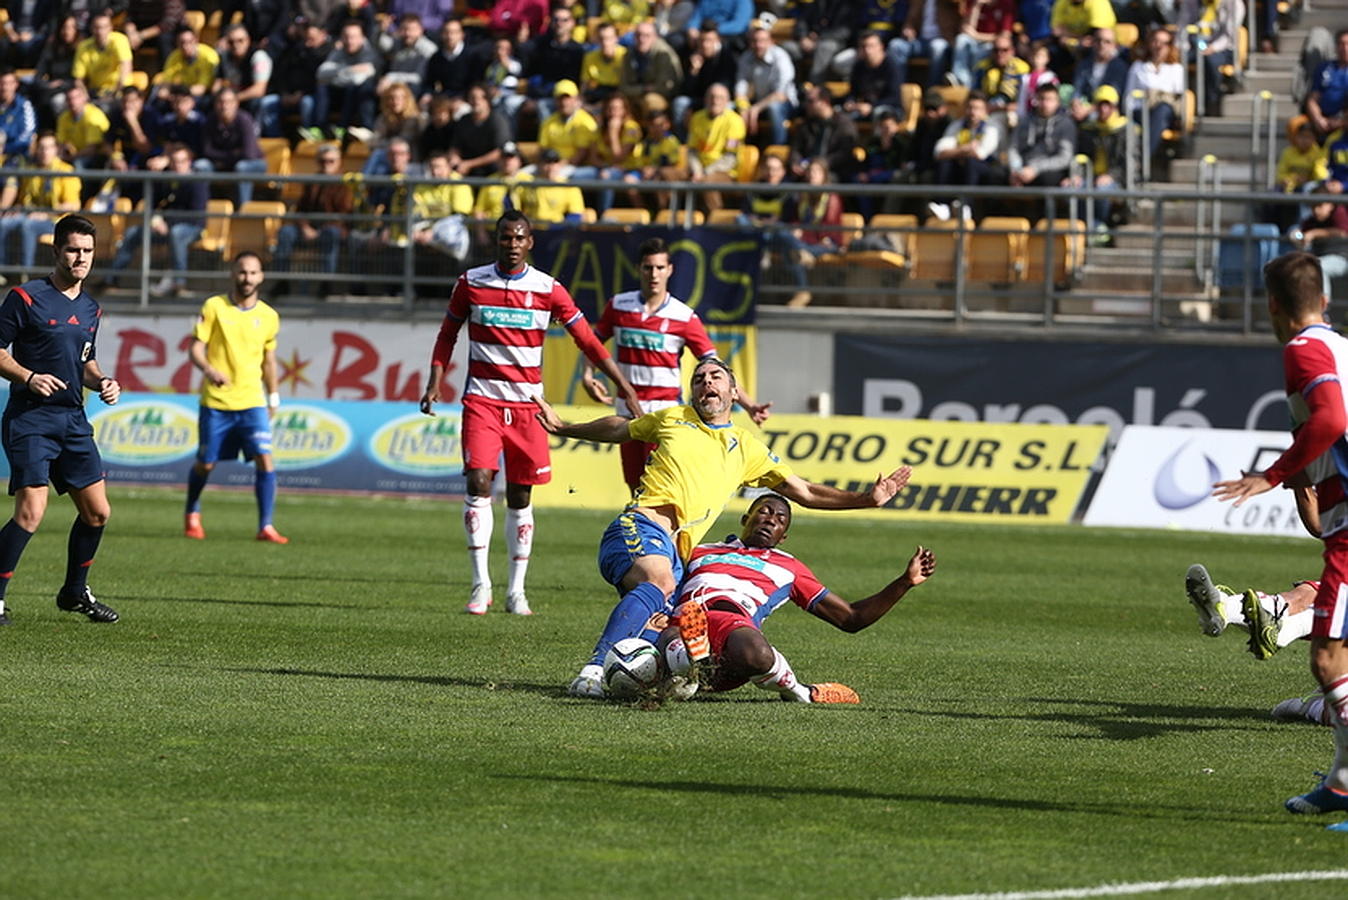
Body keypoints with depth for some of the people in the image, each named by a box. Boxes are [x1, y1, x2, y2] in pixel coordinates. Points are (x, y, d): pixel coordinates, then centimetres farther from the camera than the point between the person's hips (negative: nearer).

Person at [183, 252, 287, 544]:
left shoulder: (268, 317, 6)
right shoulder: (214, 307, -3)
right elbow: (195, 348, -5)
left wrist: (273, 397, 18)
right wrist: (208, 369, -24)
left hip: (252, 402, 2)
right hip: (215, 402, -2)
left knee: (265, 459, -14)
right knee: (205, 464, 7)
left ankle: (265, 526, -10)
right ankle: (192, 514, 34)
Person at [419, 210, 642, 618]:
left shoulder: (548, 290, 0)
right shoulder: (471, 283, 2)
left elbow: (587, 341, 3)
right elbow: (448, 335, 14)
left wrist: (624, 386, 0)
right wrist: (435, 382, 2)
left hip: (528, 402, 1)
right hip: (482, 398, -1)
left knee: (520, 496, 4)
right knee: (479, 482, -16)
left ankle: (516, 591, 12)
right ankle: (481, 583, -10)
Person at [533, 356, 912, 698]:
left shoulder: (746, 448, 23)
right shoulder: (671, 419, 19)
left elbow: (804, 492, 26)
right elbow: (618, 429, 38)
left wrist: (865, 499, 18)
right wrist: (563, 428, 37)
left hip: (676, 553, 4)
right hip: (639, 527, -4)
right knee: (660, 582, -37)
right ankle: (593, 670, -45)